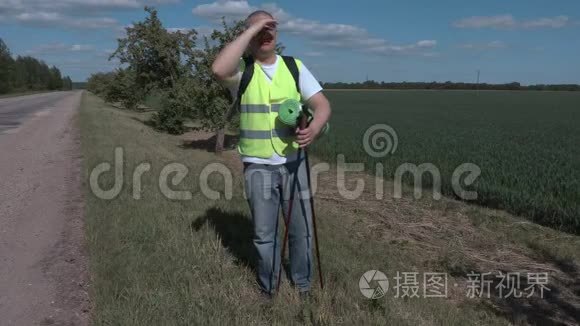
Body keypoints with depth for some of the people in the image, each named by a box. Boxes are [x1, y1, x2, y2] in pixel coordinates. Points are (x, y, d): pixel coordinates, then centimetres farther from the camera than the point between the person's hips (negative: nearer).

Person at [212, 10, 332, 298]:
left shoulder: (295, 67, 4)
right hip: (258, 166, -2)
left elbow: (322, 105, -1)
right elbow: (218, 69, -29)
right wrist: (252, 29, -22)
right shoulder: (241, 69, -5)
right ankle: (268, 288, 29)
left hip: (294, 162, 2)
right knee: (264, 233, 8)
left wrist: (314, 128, -24)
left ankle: (302, 282, 32)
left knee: (301, 228, 10)